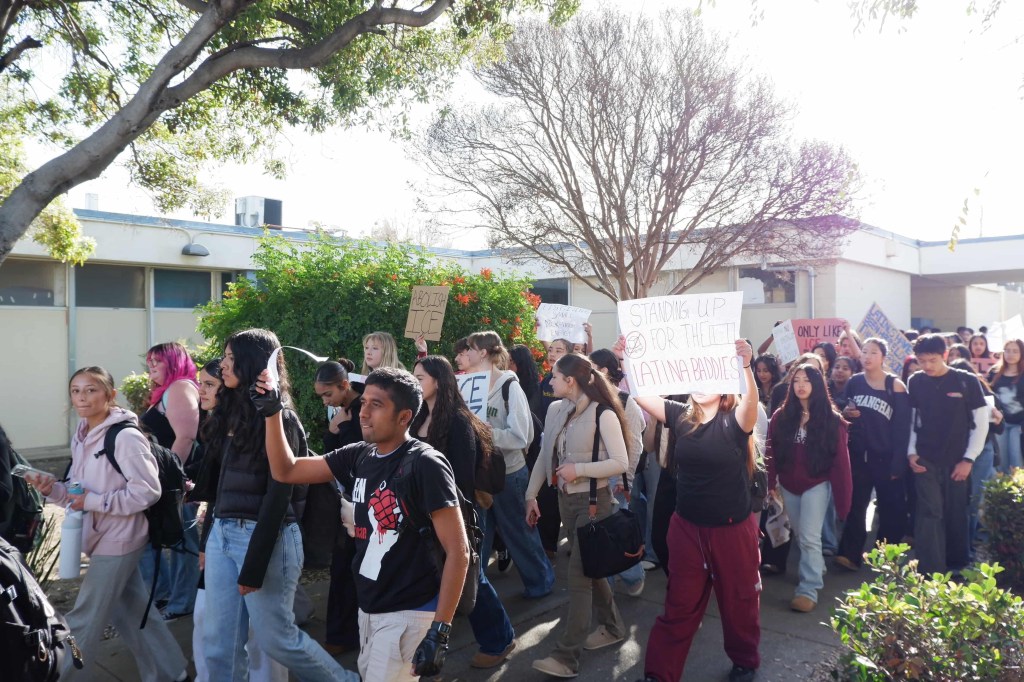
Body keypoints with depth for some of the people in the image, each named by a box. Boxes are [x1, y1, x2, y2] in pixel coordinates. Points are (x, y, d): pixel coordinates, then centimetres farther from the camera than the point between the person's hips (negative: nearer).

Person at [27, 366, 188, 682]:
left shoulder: (125, 436, -19)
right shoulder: (81, 437, 8)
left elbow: (147, 491, -21)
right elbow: (80, 493, 15)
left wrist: (94, 501, -21)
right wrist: (52, 489, -4)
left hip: (118, 541, -9)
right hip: (102, 538, 9)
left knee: (83, 621, 3)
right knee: (133, 611, 17)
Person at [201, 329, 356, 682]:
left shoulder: (278, 419, -12)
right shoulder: (232, 411, 10)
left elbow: (278, 496, -16)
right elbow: (221, 481, 12)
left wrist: (253, 567, -18)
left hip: (263, 536, -7)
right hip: (222, 534, 8)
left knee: (275, 637, 4)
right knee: (220, 644, 11)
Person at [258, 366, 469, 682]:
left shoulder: (425, 465, -19)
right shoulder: (359, 456, 2)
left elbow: (458, 551, -19)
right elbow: (285, 471, 8)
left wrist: (440, 631, -22)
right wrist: (272, 411, -4)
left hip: (408, 612, -7)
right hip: (369, 607, 7)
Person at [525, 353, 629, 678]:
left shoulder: (603, 414, -16)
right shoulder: (555, 410, 3)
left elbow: (621, 463, -17)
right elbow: (544, 455, 8)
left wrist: (579, 469, -22)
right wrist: (531, 494, 6)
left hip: (593, 500, -7)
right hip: (566, 498, 7)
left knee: (579, 573, -5)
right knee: (588, 567, 17)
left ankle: (566, 656, 1)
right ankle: (612, 627, 37)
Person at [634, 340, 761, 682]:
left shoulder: (735, 420, -13)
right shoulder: (681, 415, -2)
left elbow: (752, 401, -35)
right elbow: (641, 393, -8)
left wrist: (745, 367, -51)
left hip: (733, 528, -3)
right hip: (687, 526, 3)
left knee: (738, 601, 17)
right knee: (679, 603, 13)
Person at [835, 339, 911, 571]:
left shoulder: (895, 386, -5)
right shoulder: (854, 382, 5)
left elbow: (902, 427, -8)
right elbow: (844, 412, 18)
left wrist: (897, 463, -12)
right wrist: (845, 413, -7)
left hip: (886, 458, -2)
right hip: (858, 455, 2)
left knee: (891, 509, 8)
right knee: (855, 505, 3)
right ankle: (850, 553, 5)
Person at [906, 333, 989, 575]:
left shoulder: (967, 381, -5)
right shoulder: (915, 383, 0)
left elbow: (981, 422, -2)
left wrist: (969, 458, -6)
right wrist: (911, 452, -1)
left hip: (957, 461, 0)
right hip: (925, 461, 1)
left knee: (956, 516, 9)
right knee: (930, 515, -5)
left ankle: (957, 568, 28)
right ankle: (930, 575, -3)